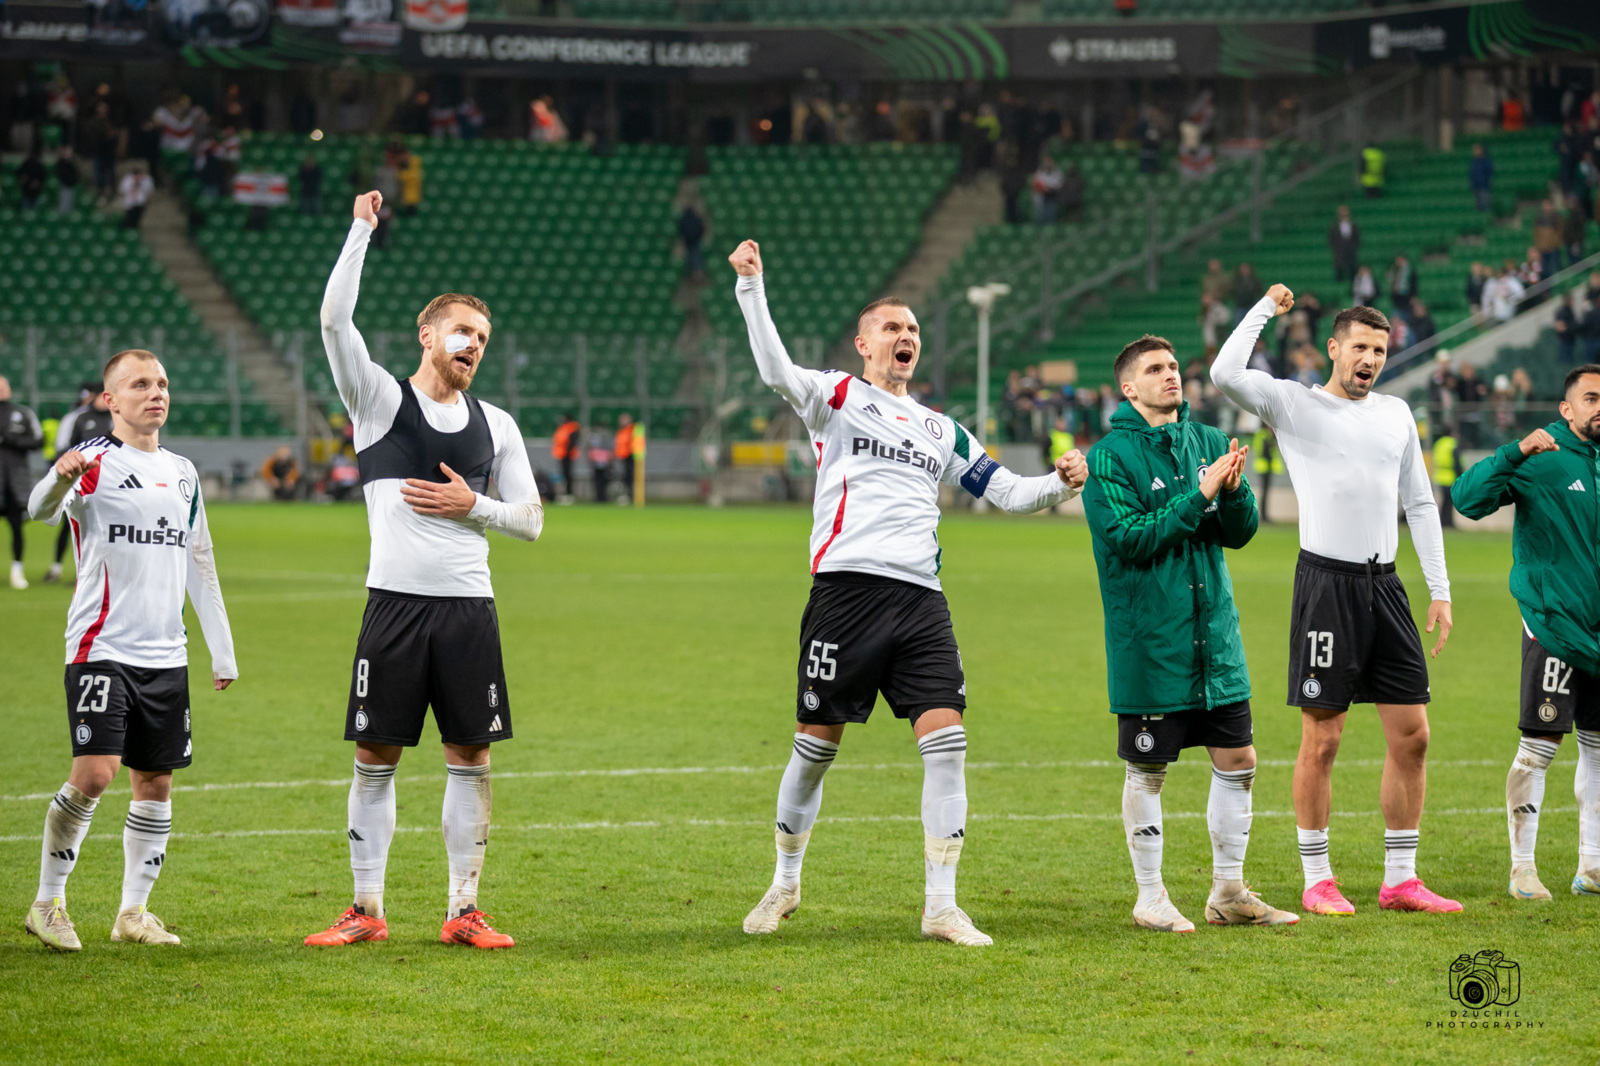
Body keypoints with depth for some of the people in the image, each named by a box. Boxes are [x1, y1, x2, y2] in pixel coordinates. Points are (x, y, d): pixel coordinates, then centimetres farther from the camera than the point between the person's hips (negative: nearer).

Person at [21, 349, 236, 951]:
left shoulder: (183, 473, 17)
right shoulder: (96, 462, -3)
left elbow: (200, 566, 23)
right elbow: (41, 510, -23)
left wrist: (223, 651, 20)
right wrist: (60, 479, -46)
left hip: (165, 654, 6)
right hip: (102, 648, -6)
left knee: (155, 781, 6)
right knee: (94, 773, -15)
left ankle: (134, 911, 16)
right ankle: (48, 904, -1)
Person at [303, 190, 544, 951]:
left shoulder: (495, 425, 12)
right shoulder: (380, 399, 3)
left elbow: (531, 519, 13)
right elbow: (334, 319, -11)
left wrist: (472, 506, -5)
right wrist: (362, 229, -10)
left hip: (469, 608, 3)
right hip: (394, 601, -3)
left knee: (471, 758, 3)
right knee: (375, 759, 2)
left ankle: (464, 911, 10)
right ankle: (366, 910, 10)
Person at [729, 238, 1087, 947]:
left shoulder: (939, 430, 24)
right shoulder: (838, 399, 9)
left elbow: (1005, 491, 25)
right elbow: (777, 371, -10)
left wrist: (1059, 484, 5)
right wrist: (751, 288, -20)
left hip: (921, 597, 4)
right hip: (846, 588, -4)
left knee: (946, 740, -9)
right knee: (816, 743, 2)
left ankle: (940, 905, -5)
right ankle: (785, 884, 22)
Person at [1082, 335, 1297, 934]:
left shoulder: (1208, 443, 9)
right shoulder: (1110, 456, -7)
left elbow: (1241, 532, 6)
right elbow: (1129, 538, -17)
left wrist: (1233, 489, -15)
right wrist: (1198, 495, -19)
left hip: (1214, 632, 5)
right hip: (1147, 639, -5)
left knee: (1237, 760, 7)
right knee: (1147, 770, 2)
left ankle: (1229, 892, 18)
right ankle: (1151, 898, 13)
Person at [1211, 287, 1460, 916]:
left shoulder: (1396, 414, 15)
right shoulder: (1294, 405, -1)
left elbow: (1420, 504, 18)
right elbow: (1225, 374, -18)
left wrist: (1440, 591, 12)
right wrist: (1265, 308, -8)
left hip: (1385, 583, 5)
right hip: (1327, 580, -5)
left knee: (1411, 735, 4)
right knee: (1321, 740, -3)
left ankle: (1401, 880, 12)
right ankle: (1318, 881, 7)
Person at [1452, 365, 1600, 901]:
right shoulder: (1543, 459, -8)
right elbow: (1468, 498, -20)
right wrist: (1515, 454, -31)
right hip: (1553, 625, -6)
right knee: (1540, 745, -6)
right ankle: (1522, 867, 2)